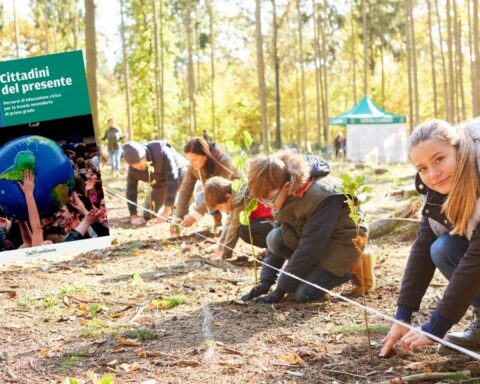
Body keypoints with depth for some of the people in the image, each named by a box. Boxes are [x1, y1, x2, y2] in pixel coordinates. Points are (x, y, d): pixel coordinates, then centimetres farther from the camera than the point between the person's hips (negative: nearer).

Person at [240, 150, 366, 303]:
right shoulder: (289, 193, -8)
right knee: (274, 238, -17)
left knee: (302, 294, -21)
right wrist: (265, 282, -9)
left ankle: (345, 272, 4)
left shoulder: (320, 197, -32)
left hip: (341, 244, -7)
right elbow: (278, 241, -2)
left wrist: (281, 290, -26)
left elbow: (309, 246, -30)